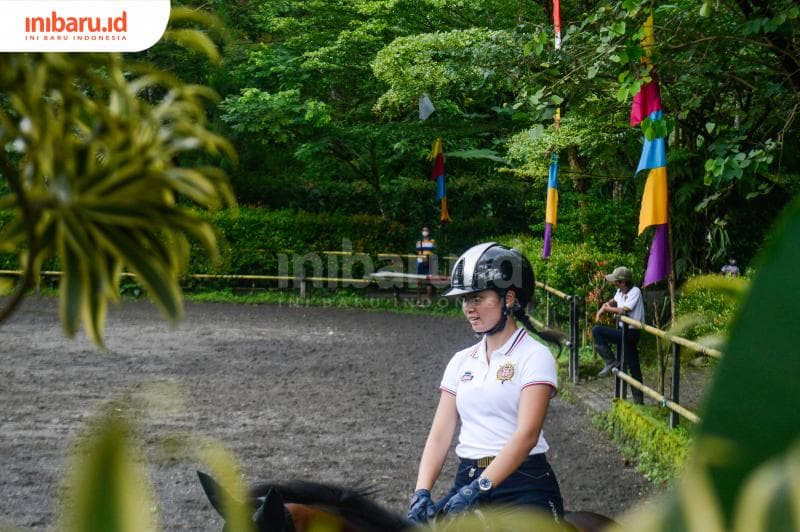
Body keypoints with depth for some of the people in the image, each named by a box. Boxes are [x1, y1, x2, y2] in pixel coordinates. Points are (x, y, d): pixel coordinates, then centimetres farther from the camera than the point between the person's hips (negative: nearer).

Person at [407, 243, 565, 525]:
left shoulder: (534, 356, -5)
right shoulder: (461, 361, 12)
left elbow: (527, 434, -17)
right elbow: (440, 434, 5)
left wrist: (477, 489, -26)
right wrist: (421, 492, -11)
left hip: (524, 488, -5)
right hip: (467, 481, 5)